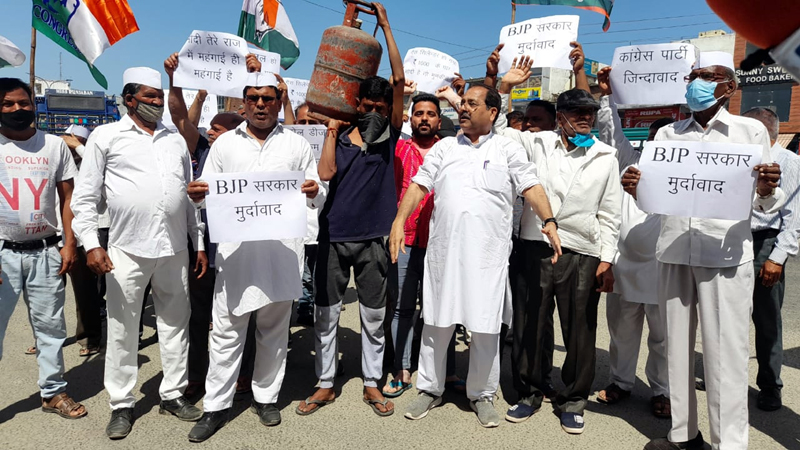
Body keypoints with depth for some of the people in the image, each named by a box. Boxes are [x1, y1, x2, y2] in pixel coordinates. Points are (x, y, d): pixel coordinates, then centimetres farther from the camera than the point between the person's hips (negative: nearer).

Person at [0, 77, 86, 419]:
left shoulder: (55, 146, 6)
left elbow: (67, 198, 7)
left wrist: (69, 244, -1)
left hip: (45, 252, 1)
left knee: (50, 325, 9)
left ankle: (53, 392, 21)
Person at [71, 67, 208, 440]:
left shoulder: (176, 140, 13)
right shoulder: (106, 136, 3)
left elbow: (190, 196, 14)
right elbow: (85, 196, 1)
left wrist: (200, 244, 10)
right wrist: (91, 244, -10)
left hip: (174, 249, 4)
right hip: (127, 248, -3)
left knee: (175, 323, 10)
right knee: (122, 329, 5)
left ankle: (172, 394, 25)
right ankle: (122, 405, 20)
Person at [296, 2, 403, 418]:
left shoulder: (389, 134, 3)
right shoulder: (340, 135, 6)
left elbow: (399, 81, -5)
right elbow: (325, 173, -11)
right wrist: (332, 129, -9)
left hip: (374, 238, -1)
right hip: (334, 235, 1)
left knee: (374, 315, 10)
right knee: (326, 313, 8)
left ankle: (372, 383, 25)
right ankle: (325, 385, 23)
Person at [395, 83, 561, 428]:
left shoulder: (508, 149, 6)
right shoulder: (444, 148, 12)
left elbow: (531, 187, -2)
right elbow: (419, 185, 6)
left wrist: (549, 221, -18)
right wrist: (399, 221, -7)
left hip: (488, 253, -2)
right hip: (443, 249, 2)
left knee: (486, 327, 5)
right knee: (436, 322, 10)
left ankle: (482, 394, 24)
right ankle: (430, 389, 27)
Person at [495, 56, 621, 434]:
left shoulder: (606, 157, 7)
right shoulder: (537, 143, 7)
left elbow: (609, 214, 6)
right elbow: (496, 129, 11)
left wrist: (607, 260, 1)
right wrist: (506, 87, 2)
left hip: (583, 255, 0)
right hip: (535, 248, 0)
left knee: (579, 332, 7)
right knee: (529, 326, 7)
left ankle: (572, 401, 26)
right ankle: (529, 393, 27)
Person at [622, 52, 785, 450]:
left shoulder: (750, 130, 6)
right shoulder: (667, 134, 13)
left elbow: (765, 205, 6)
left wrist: (767, 190, -17)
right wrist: (635, 189, -9)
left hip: (727, 256, -3)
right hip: (674, 253, 3)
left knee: (725, 353, -2)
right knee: (678, 345, 8)